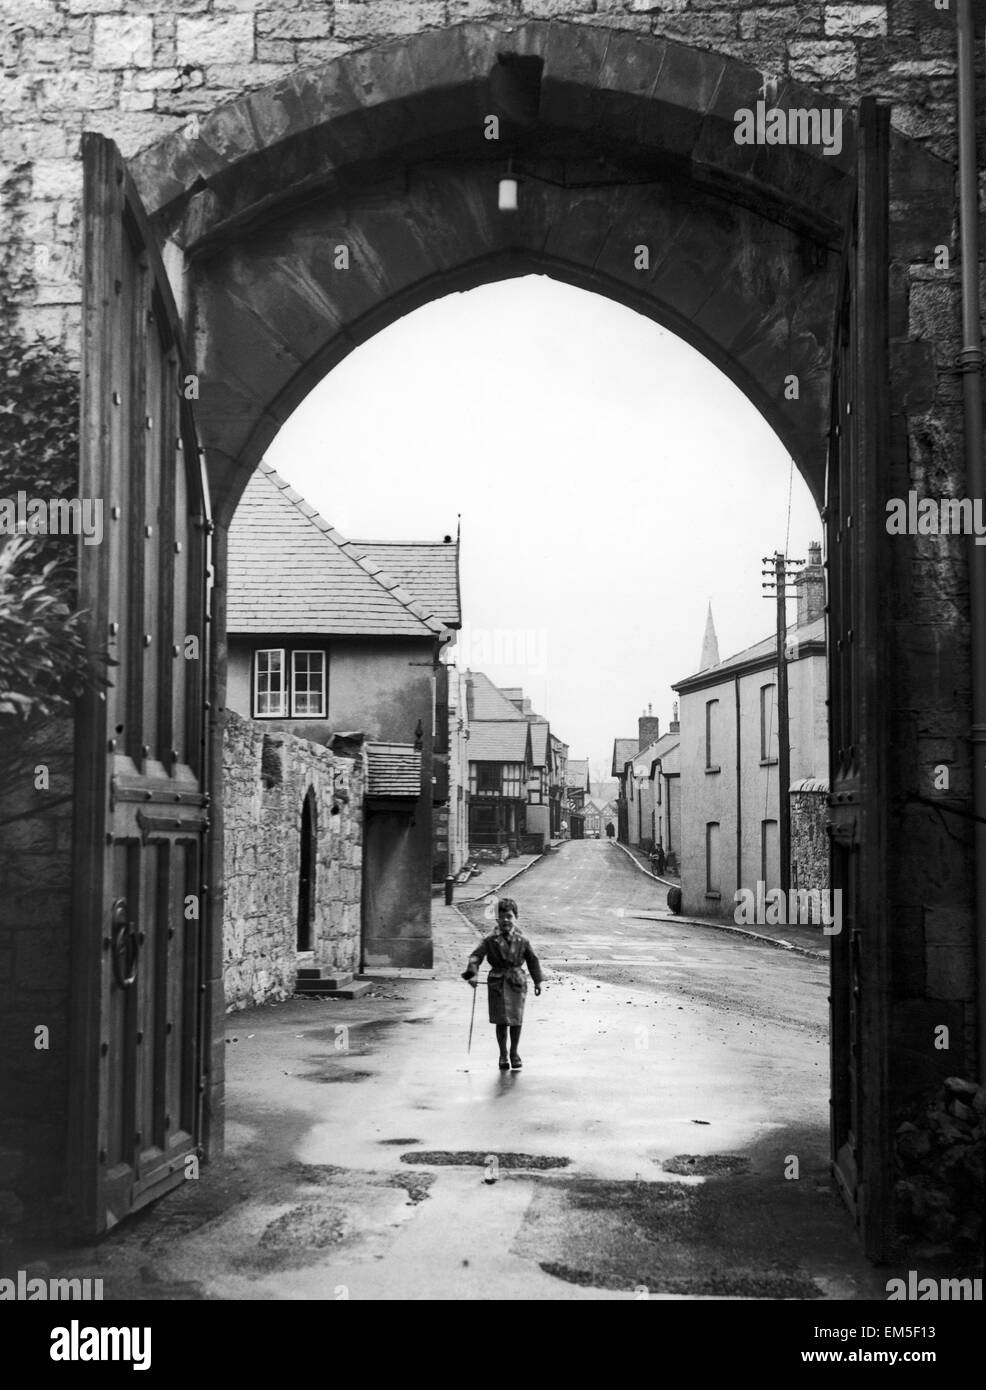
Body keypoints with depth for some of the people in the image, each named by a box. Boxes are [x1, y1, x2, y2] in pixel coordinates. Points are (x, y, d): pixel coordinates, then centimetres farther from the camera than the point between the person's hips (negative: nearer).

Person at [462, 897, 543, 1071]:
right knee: (501, 1021, 1)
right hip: (497, 983, -1)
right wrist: (472, 974, -24)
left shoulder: (522, 940, 1)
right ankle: (503, 1055, 15)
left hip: (516, 983, 1)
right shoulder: (490, 940, -4)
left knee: (516, 1020, 3)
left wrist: (537, 981, 13)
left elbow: (532, 960, 11)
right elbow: (476, 956, -9)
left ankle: (514, 1053, 21)